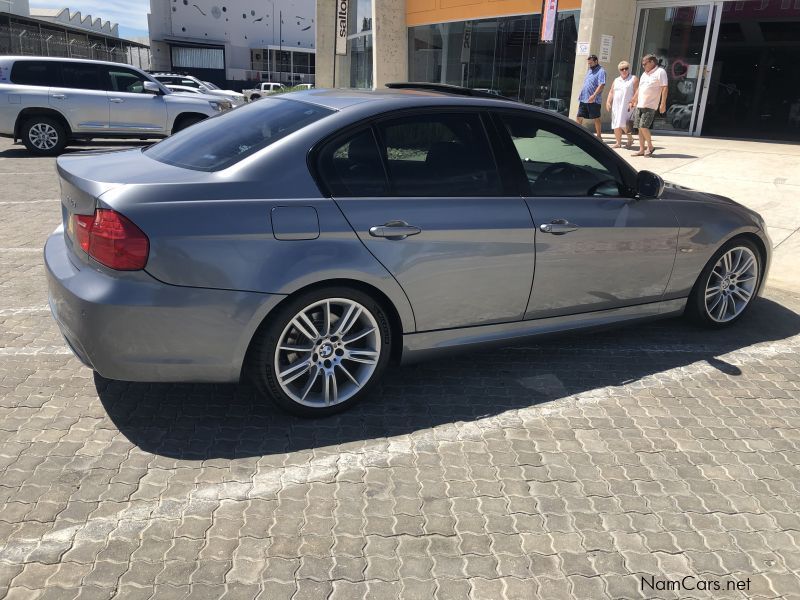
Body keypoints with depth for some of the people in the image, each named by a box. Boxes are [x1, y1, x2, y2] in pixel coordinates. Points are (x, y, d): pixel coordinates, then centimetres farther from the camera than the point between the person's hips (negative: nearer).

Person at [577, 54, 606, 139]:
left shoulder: (601, 71, -6)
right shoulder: (589, 71, 19)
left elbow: (602, 85, -18)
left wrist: (594, 95, -29)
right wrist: (581, 96, 20)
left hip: (593, 100, -8)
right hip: (583, 99, 8)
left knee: (596, 118, 0)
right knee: (579, 117, 5)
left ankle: (598, 136, 8)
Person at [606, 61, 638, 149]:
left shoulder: (634, 79, 3)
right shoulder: (616, 80, 20)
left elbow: (636, 92, -5)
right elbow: (611, 92, 18)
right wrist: (608, 102, 4)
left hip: (627, 106, -6)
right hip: (616, 105, 6)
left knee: (624, 124, -17)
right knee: (616, 125, 2)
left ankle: (630, 139, 2)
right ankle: (618, 142, 12)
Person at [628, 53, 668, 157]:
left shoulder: (660, 72, -5)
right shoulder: (644, 74, 19)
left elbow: (664, 88, -10)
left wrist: (663, 104, -17)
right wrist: (633, 101, 27)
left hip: (650, 106, -8)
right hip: (640, 105, 8)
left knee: (643, 127, -15)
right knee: (640, 128, 4)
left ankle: (650, 147, 1)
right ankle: (642, 150, 8)